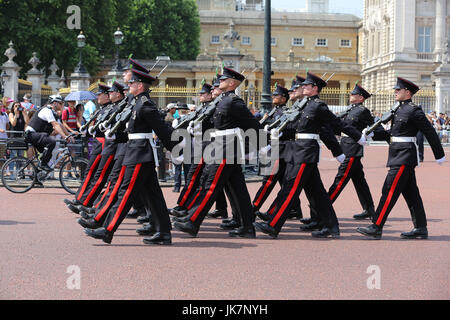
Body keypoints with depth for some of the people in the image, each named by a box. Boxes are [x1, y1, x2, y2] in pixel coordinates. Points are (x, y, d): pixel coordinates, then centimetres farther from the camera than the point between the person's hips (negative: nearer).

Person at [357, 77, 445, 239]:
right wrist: (372, 135, 7)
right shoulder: (400, 109, 16)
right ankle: (420, 229, 16)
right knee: (411, 193, 11)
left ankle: (376, 227, -10)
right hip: (399, 156, 9)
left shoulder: (414, 110, -11)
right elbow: (392, 134, 19)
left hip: (404, 157, -9)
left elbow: (430, 132, -8)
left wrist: (439, 155, -4)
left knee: (390, 191, -10)